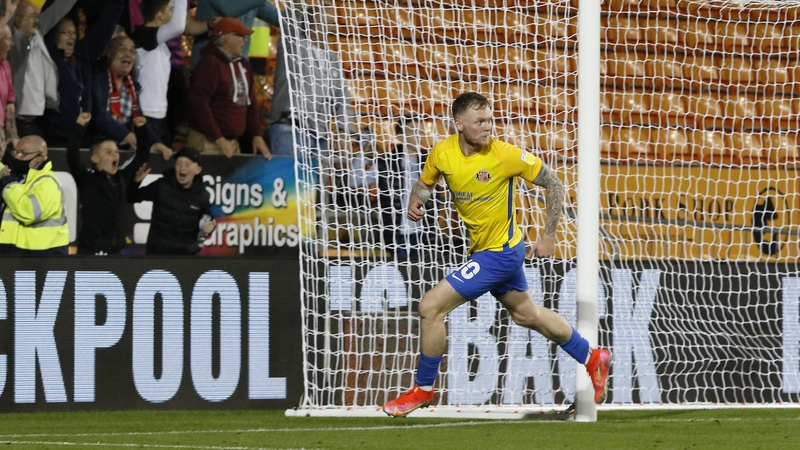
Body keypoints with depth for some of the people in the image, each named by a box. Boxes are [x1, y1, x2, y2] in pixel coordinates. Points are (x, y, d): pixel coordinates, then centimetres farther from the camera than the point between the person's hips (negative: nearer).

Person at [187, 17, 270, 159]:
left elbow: (251, 103, 20)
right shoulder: (210, 63, -9)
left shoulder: (243, 65, 16)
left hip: (233, 143, 8)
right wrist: (218, 139, -20)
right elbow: (199, 103, -16)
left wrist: (257, 135, 7)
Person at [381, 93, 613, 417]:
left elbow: (553, 183, -11)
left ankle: (423, 390, 6)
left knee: (430, 307, -12)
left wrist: (549, 236, -12)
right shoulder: (442, 153, -8)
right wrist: (415, 202, -10)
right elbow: (426, 181, 13)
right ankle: (592, 358, 43)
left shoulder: (505, 155, -22)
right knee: (526, 314, 24)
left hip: (499, 253, -7)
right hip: (481, 249, 7)